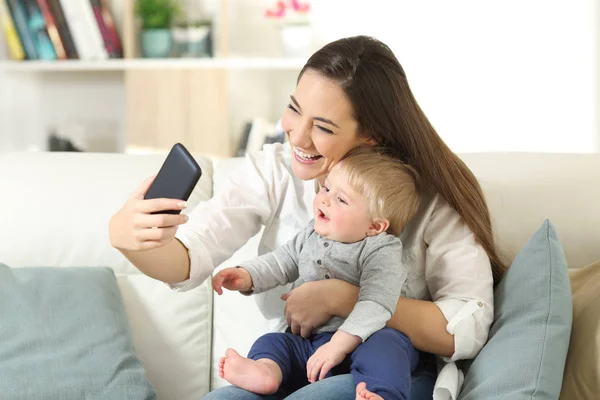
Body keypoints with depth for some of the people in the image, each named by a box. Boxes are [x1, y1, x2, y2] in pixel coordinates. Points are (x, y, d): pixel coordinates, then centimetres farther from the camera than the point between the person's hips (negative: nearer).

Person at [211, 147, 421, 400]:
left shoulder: (381, 252, -12)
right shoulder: (311, 235, 10)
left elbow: (376, 304, -24)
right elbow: (281, 262, 23)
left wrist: (339, 345, -34)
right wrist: (247, 276, 3)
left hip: (363, 339, -7)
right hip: (314, 339, 7)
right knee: (272, 342, -9)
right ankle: (265, 370, -39)